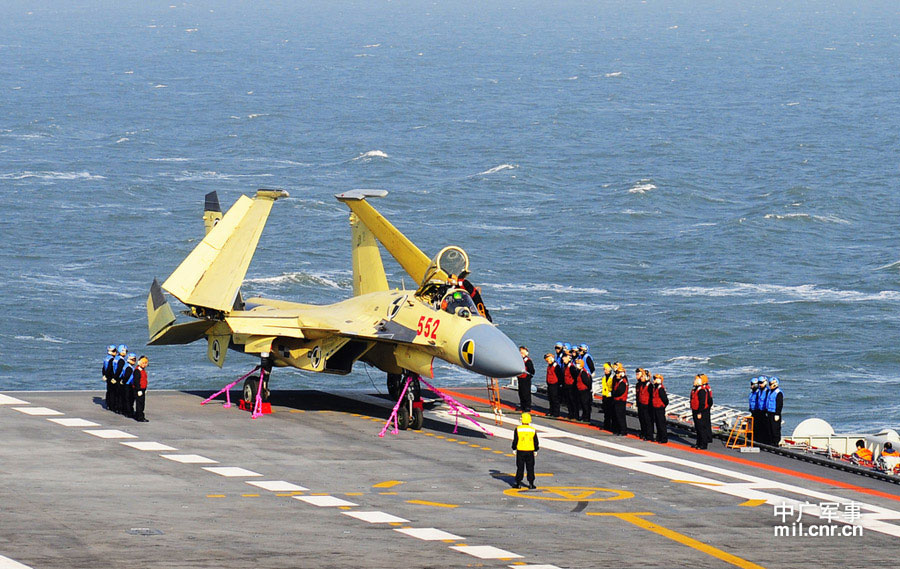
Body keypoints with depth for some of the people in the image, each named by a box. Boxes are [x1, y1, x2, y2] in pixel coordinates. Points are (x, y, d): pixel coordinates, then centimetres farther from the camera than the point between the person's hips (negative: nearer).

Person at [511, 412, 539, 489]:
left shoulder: (518, 429, -7)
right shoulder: (533, 430, 0)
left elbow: (515, 440, -4)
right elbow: (536, 442, 5)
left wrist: (514, 449, 9)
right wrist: (536, 450, 16)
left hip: (520, 451, -1)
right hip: (530, 451, 1)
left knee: (520, 468, 5)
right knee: (530, 468, 8)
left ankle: (518, 483, 7)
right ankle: (531, 483, 8)